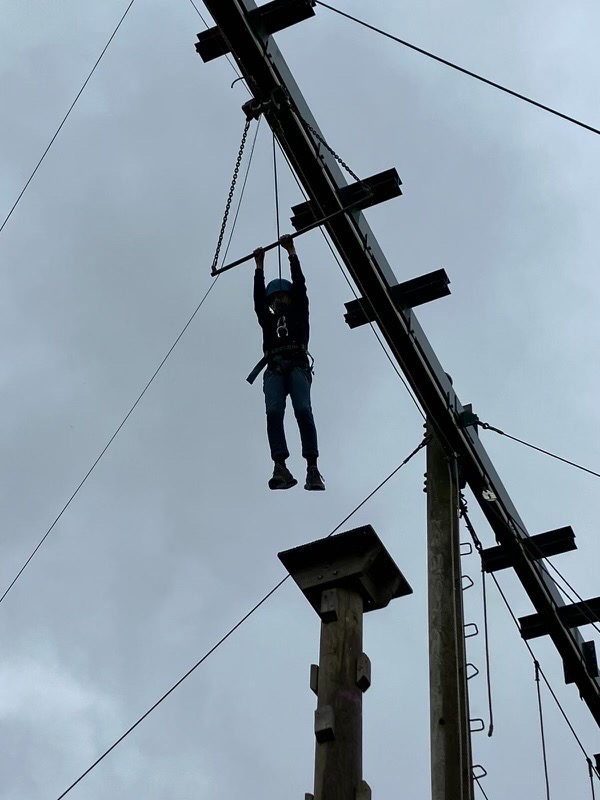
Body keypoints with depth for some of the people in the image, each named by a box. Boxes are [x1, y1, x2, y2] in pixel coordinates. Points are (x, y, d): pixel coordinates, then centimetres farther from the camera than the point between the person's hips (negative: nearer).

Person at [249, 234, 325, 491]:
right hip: (274, 369, 2)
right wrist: (259, 266, 28)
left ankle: (312, 468, -31)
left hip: (297, 366, -2)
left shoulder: (299, 314, 24)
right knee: (273, 411, -22)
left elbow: (300, 285, 19)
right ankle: (280, 466, -34)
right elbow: (258, 296, 25)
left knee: (303, 410, -24)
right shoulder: (268, 320, 30)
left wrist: (291, 252, 21)